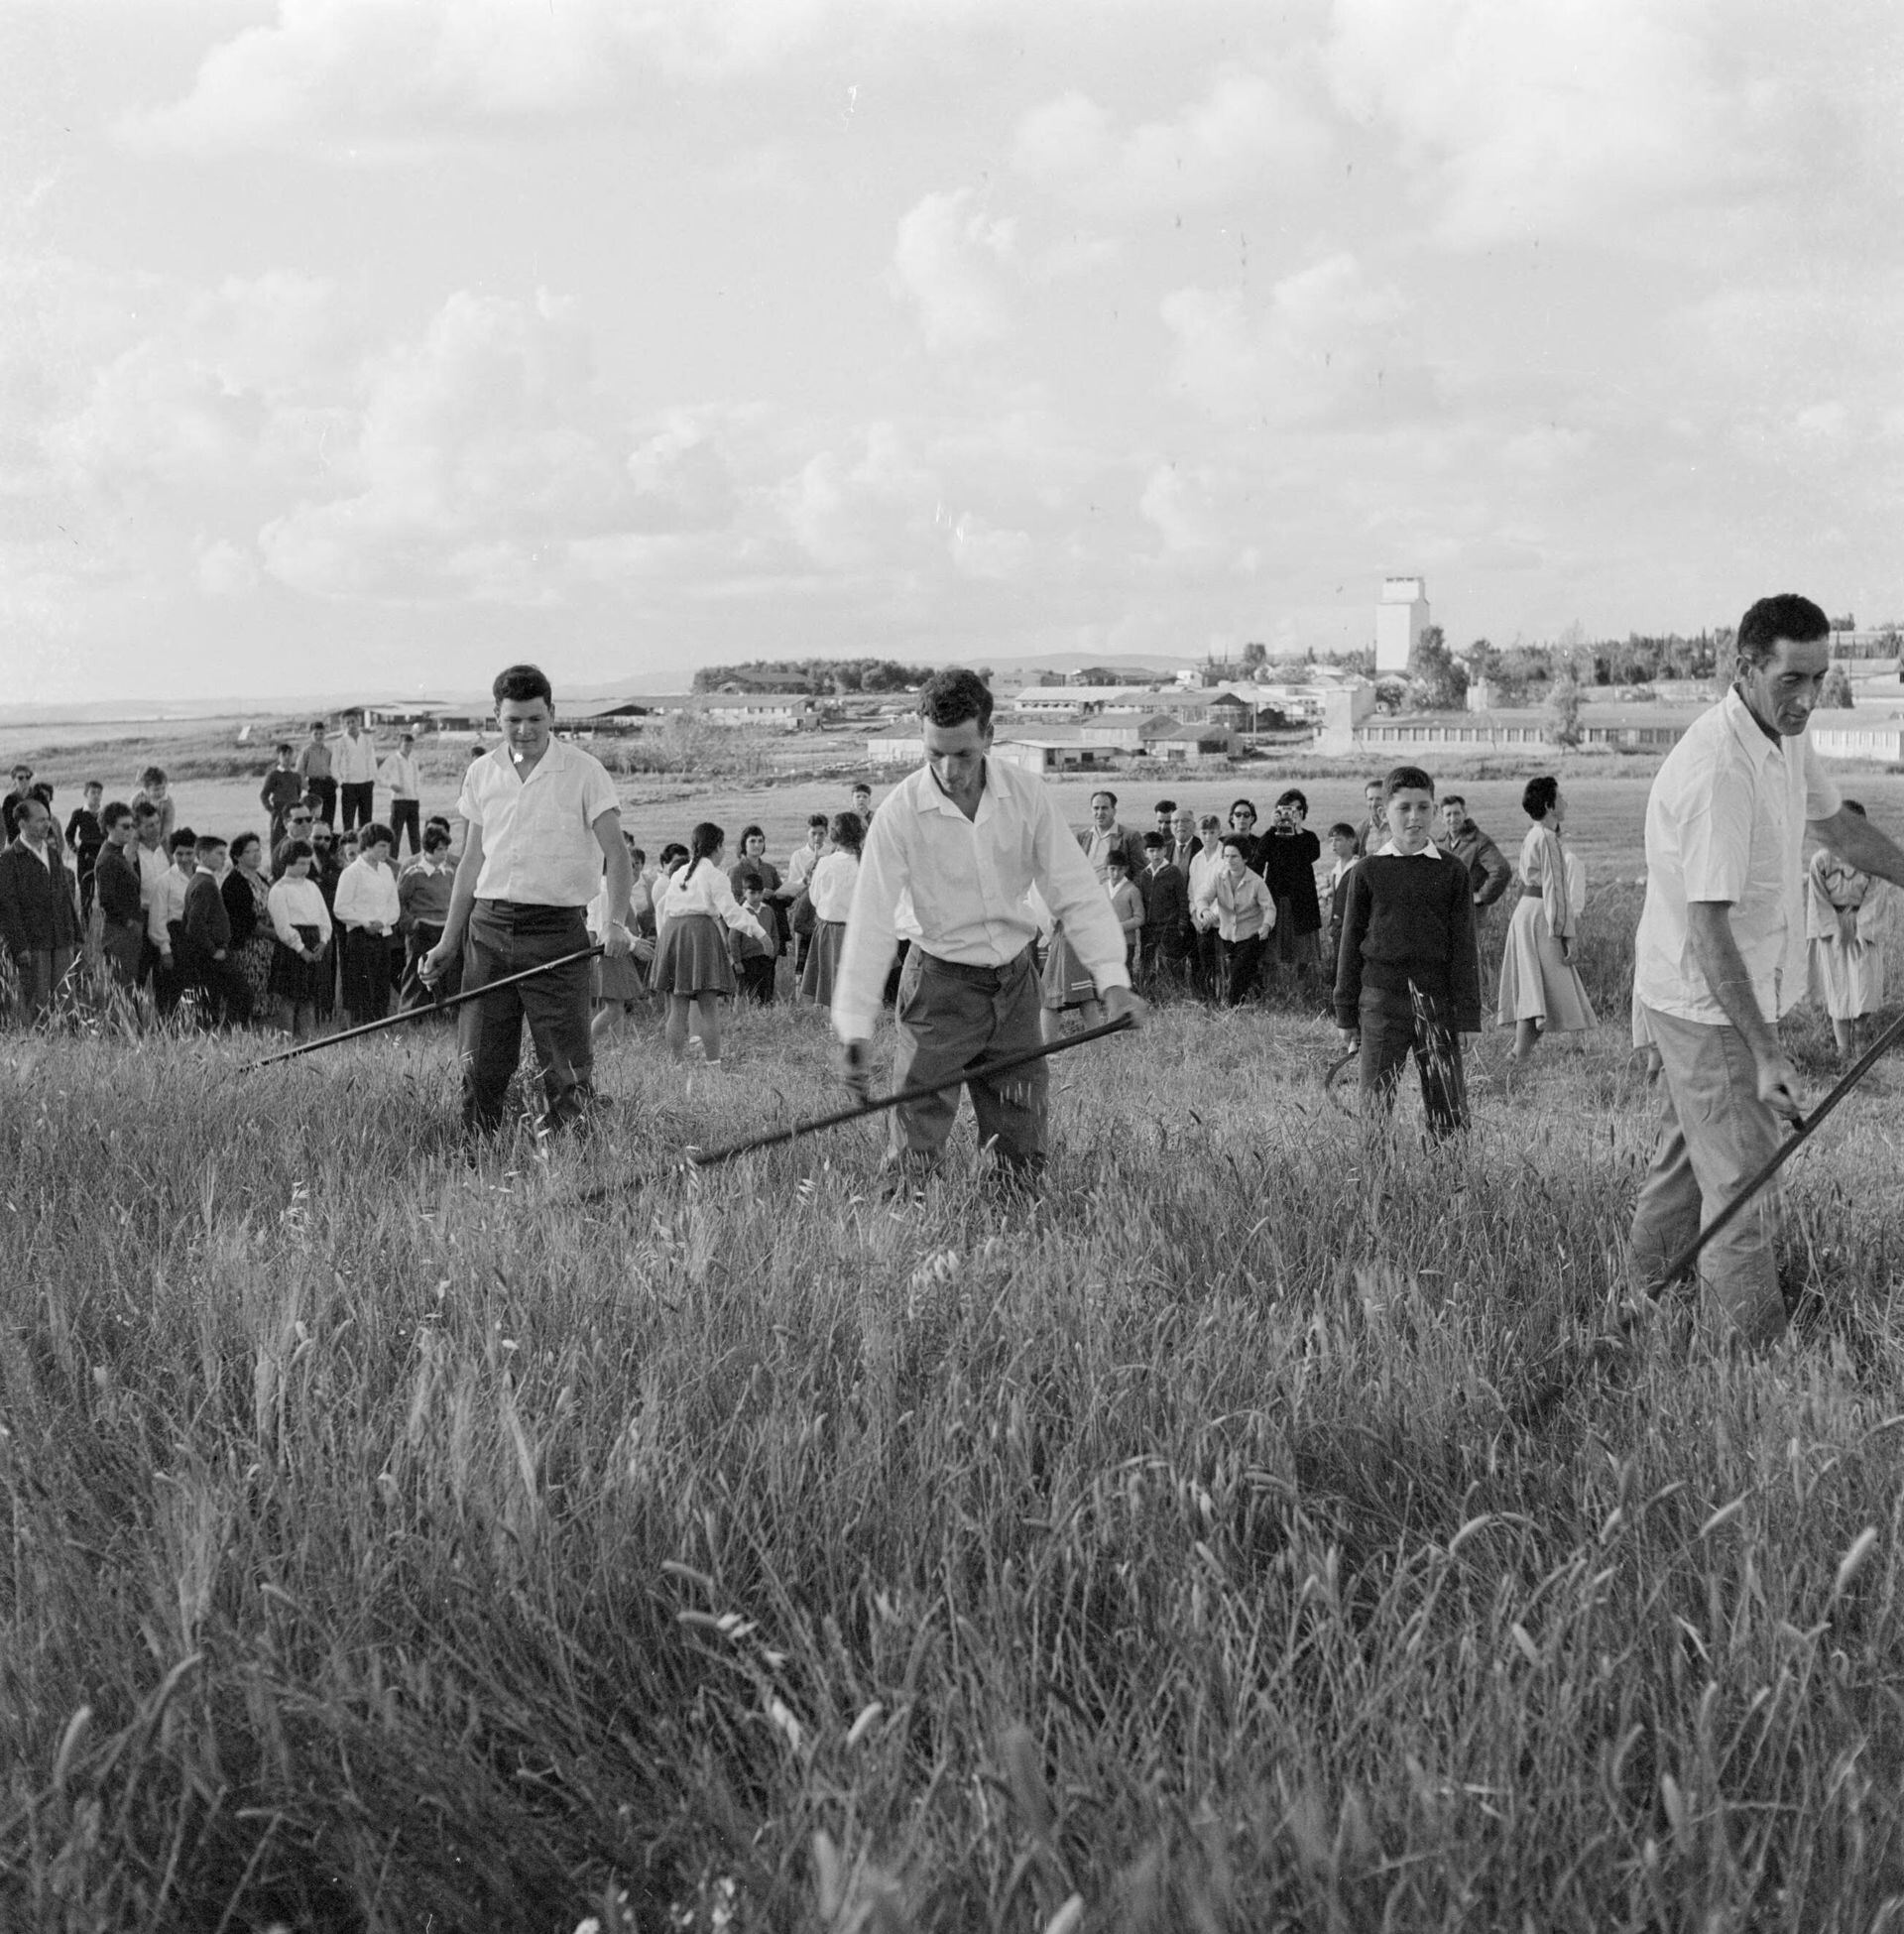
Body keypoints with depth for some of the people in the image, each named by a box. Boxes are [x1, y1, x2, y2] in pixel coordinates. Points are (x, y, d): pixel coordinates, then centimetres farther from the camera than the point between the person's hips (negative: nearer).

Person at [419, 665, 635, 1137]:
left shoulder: (583, 772, -2)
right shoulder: (481, 773, 12)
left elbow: (615, 850, -7)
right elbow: (472, 861, 17)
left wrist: (617, 923, -22)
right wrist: (448, 942, 14)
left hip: (556, 929, -4)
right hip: (488, 926, 4)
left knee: (567, 1065, -7)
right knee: (480, 1065, 2)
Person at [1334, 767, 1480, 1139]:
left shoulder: (1452, 872, 4)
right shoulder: (1367, 871, 4)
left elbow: (1464, 948, 4)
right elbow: (1350, 944, 7)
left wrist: (1466, 1018, -2)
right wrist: (1346, 1014, 5)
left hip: (1436, 1001, 0)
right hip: (1381, 1001, 0)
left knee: (1449, 1110, 1)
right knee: (1376, 1108, 2)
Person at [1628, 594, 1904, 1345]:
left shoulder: (1789, 739, 0)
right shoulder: (1714, 769, -30)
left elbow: (1839, 827, 19)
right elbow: (1708, 926, -32)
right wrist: (1766, 1052, -34)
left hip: (1741, 992, 10)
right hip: (1706, 1005, -10)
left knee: (1688, 1151, 24)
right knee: (1742, 1184, -4)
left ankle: (1646, 1291, 41)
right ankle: (1760, 1350, 5)